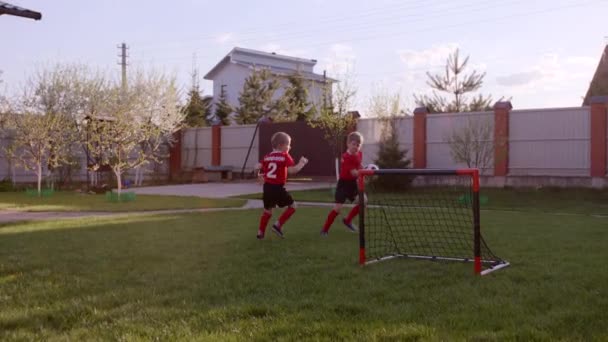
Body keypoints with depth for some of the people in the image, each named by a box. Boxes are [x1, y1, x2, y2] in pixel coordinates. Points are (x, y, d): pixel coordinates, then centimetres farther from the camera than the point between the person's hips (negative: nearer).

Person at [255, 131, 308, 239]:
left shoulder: (267, 156, 9)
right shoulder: (285, 156, -7)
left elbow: (257, 167, 2)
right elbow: (292, 170, -20)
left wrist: (259, 175, 23)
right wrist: (301, 163, -4)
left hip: (267, 187, 6)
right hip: (278, 188, -6)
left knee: (267, 210, 21)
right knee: (292, 205, 10)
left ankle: (261, 233, 21)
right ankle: (278, 225, 2)